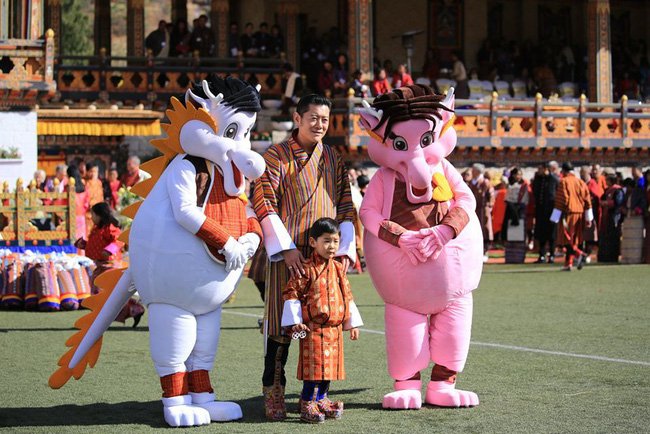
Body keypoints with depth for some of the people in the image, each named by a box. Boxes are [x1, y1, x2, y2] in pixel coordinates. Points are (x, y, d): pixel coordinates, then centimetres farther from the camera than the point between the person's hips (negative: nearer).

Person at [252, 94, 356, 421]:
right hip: (288, 253, -4)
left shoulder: (334, 159, 13)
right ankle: (274, 393, 8)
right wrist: (286, 248, -14)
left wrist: (344, 248, 2)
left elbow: (346, 206, 15)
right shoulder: (277, 155, -1)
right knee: (281, 321, -2)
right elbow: (263, 203, -7)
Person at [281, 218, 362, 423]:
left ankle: (321, 400, 24)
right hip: (313, 327, -6)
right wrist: (295, 321, -11)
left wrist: (352, 324, 18)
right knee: (314, 366, -8)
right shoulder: (307, 269, -9)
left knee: (330, 366, 11)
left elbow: (347, 295, 19)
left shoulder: (338, 269, 11)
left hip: (335, 328, 6)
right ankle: (307, 405, -1)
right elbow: (291, 293, -7)